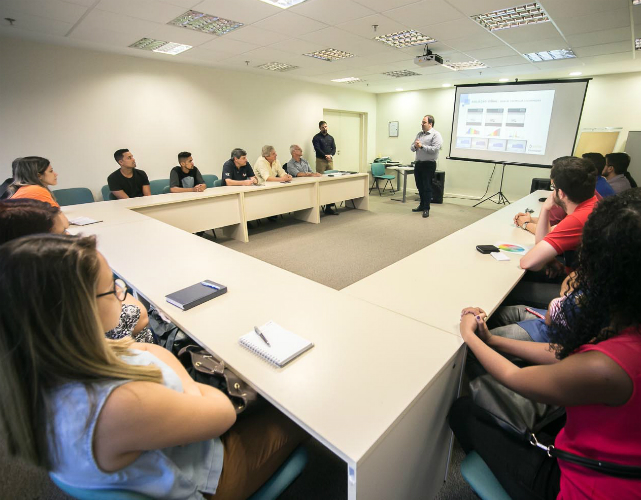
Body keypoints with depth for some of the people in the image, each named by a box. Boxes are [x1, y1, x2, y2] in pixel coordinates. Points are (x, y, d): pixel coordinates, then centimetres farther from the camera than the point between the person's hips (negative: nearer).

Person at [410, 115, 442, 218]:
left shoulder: (436, 135, -6)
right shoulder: (419, 134, 16)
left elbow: (435, 149, -18)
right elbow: (412, 148, 15)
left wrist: (421, 146, -17)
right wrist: (415, 146, -8)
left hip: (429, 164, -7)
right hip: (418, 163, 7)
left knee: (427, 187, -4)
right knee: (420, 186, 13)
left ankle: (426, 208, 2)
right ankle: (422, 205, 26)